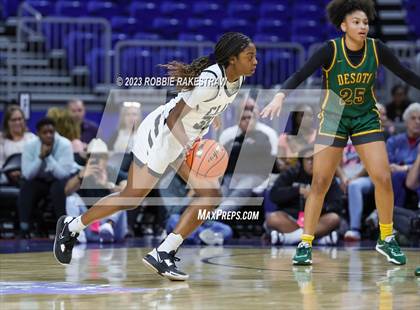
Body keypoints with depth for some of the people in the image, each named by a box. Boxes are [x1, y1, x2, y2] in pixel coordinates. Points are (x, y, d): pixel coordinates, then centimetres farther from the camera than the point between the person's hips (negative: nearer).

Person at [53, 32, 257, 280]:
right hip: (161, 134, -9)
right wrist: (189, 148, -38)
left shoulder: (237, 79, -3)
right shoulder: (211, 80, -29)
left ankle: (163, 254, -6)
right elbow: (173, 118, -26)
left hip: (187, 138, 9)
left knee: (211, 194, -7)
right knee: (132, 198, 0)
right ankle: (71, 226, 21)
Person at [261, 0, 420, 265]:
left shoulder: (377, 49, -10)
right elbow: (300, 75, -26)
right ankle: (305, 245, 2)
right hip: (333, 118, -2)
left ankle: (386, 239, 11)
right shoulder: (331, 50, -18)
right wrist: (280, 96, -42)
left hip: (366, 118, 2)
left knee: (383, 179, -7)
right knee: (320, 182, -6)